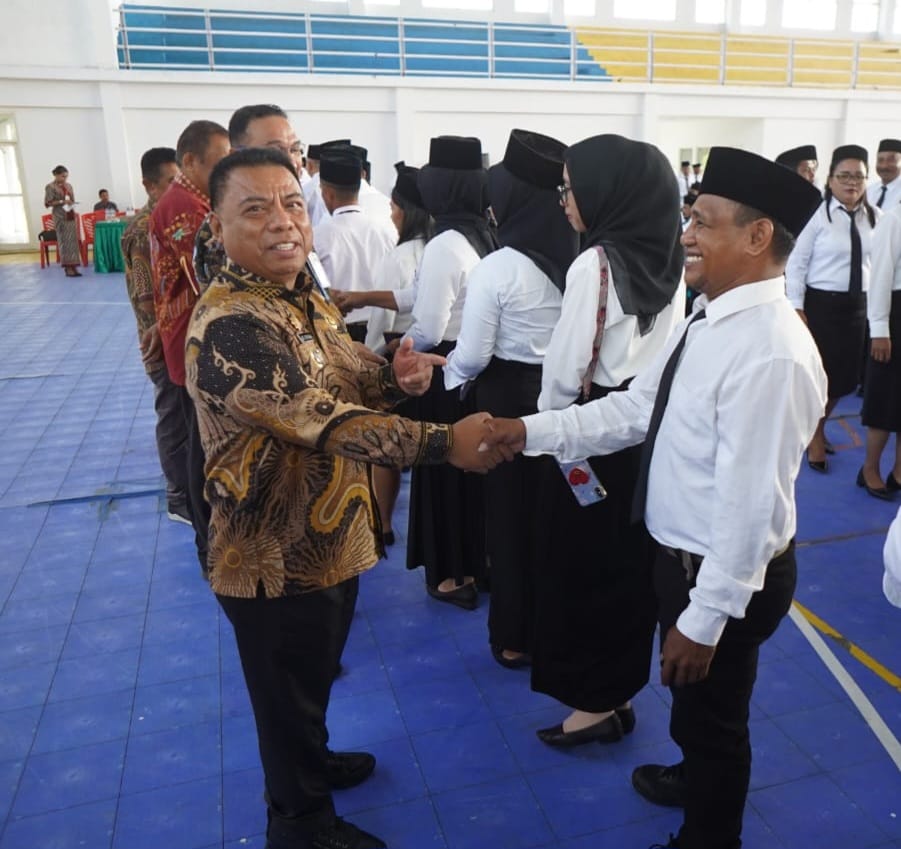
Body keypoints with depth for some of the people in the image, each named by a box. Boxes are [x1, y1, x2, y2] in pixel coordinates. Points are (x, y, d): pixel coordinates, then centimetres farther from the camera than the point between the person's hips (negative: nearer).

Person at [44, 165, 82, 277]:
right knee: (64, 241, -6)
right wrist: (62, 201, -17)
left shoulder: (68, 185, 13)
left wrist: (71, 203, 0)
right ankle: (68, 267, -6)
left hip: (71, 216, 6)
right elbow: (47, 203, -8)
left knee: (73, 240, 2)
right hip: (60, 217, -6)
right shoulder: (50, 187, -4)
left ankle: (73, 266, 4)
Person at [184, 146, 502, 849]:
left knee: (314, 679, 29)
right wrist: (444, 441, -38)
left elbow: (341, 390, 11)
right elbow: (322, 420, -34)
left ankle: (309, 764, 56)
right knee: (289, 697, 15)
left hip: (331, 538, 8)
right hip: (279, 557, -8)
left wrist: (394, 379, -10)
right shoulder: (230, 324, -26)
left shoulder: (307, 298, 4)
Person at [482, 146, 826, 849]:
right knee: (690, 701, 32)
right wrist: (533, 430, -7)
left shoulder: (770, 354, -30)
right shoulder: (709, 320, 0)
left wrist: (705, 617, -22)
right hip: (683, 554, 9)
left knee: (715, 715, 18)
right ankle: (696, 778, 61)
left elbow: (749, 503, -29)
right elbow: (634, 408, 2)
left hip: (725, 578, -9)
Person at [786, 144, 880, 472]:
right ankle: (814, 437, 27)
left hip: (858, 305, 5)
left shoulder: (875, 217, 4)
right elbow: (796, 264, -9)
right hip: (820, 303, -5)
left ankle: (818, 428, 37)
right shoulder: (816, 214, -9)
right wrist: (797, 309, -12)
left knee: (845, 375, 13)